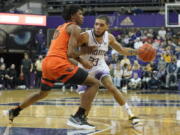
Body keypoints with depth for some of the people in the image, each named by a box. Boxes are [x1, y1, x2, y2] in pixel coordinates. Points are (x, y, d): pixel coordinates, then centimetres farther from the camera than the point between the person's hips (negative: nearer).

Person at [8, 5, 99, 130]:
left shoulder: (60, 28, 28)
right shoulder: (75, 28, 0)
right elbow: (70, 53, -12)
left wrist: (80, 61, 28)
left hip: (47, 63, 9)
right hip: (59, 64, -9)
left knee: (42, 93, 34)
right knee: (94, 83, -7)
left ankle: (15, 111, 41)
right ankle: (78, 118, -18)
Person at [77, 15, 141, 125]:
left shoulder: (109, 37, -11)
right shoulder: (85, 36, -27)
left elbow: (122, 50, 4)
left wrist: (137, 51, -11)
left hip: (100, 67, 2)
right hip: (85, 68, -2)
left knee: (112, 88, -19)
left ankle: (131, 115, -16)